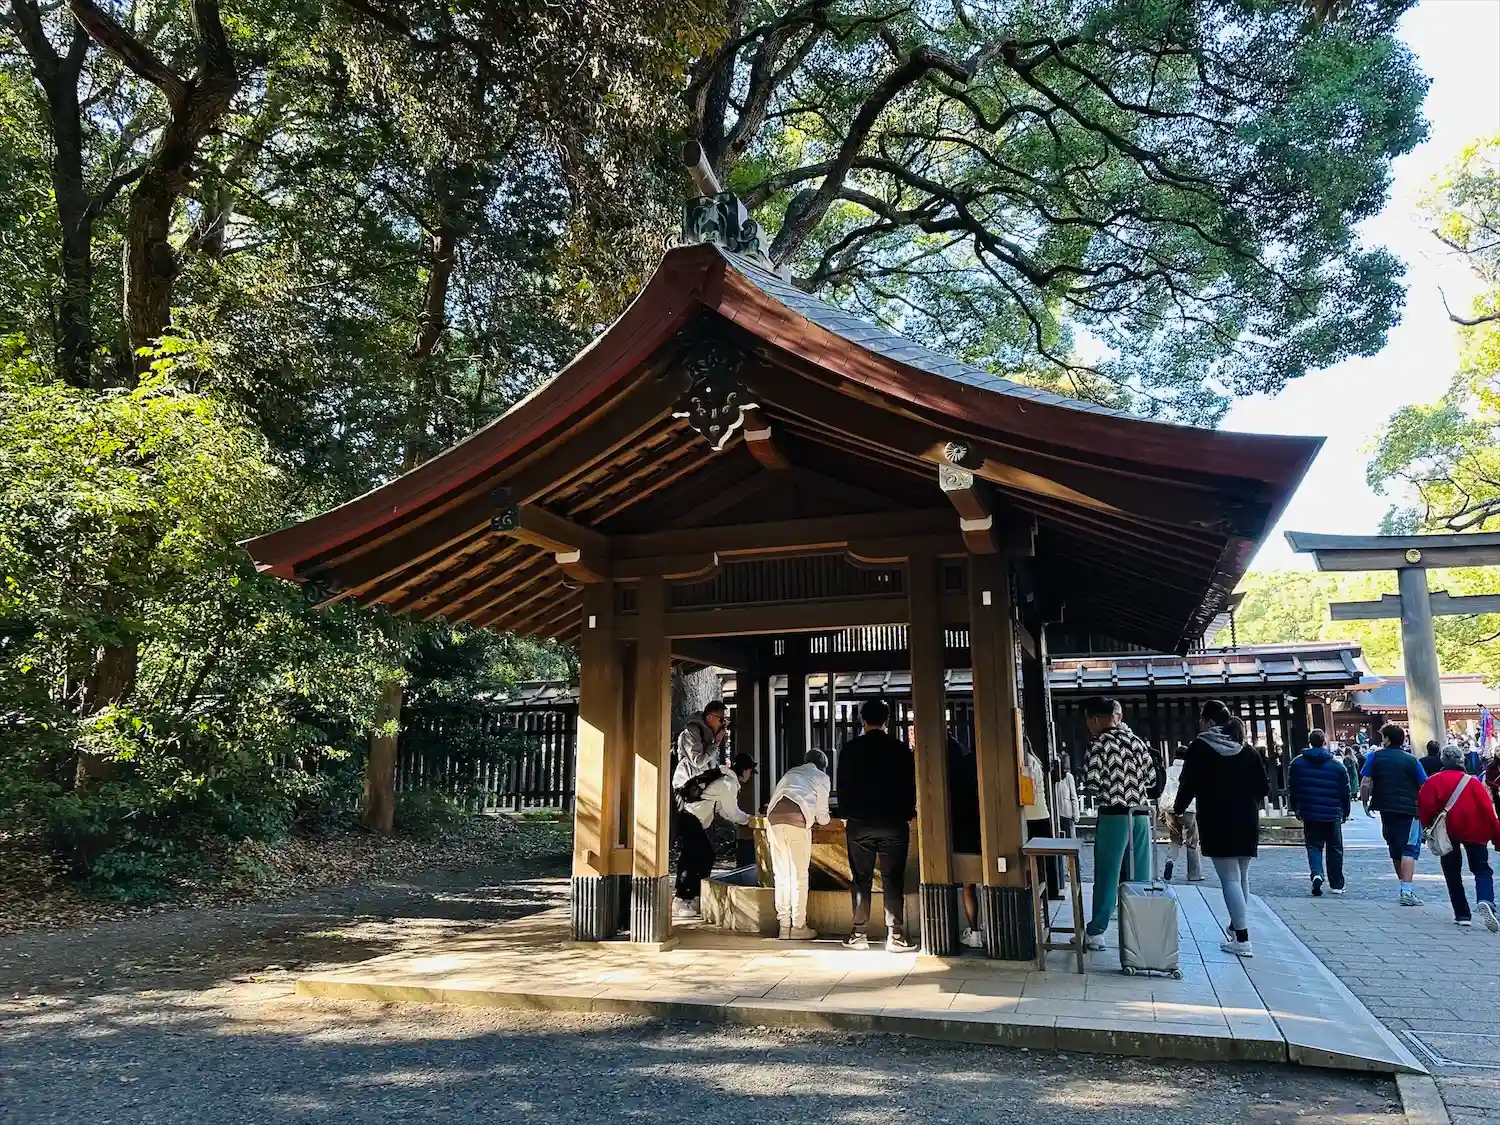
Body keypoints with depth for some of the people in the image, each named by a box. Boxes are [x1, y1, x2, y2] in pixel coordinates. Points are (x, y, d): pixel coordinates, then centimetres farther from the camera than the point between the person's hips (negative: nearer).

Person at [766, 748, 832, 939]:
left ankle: (783, 925, 12)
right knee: (800, 875, 4)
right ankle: (798, 926, 5)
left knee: (781, 874, 10)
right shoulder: (822, 778, 18)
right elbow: (821, 814, 16)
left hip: (774, 816, 4)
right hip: (797, 818, -4)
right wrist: (826, 818, 38)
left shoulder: (791, 772, 31)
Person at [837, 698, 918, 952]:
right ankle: (895, 936, 0)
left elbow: (842, 785, 5)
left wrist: (845, 815, 15)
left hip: (858, 823, 1)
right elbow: (910, 785, 3)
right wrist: (908, 814, 15)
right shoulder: (901, 749, -1)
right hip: (893, 823, -1)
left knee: (860, 879, 7)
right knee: (893, 880, 2)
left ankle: (859, 934, 9)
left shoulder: (850, 749, 0)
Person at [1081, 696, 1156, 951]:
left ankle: (1095, 932, 6)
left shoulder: (1099, 743, -8)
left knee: (1107, 875, 1)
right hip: (1140, 813, 6)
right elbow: (1151, 777, 10)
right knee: (1141, 876, 10)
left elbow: (1091, 782, -15)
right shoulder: (1137, 741, 10)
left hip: (1114, 815, -5)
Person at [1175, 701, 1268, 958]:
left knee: (1229, 878, -5)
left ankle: (1242, 939, -7)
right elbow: (1264, 786, 7)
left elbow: (1189, 784, -10)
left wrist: (1178, 808, 5)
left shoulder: (1200, 747, -7)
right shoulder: (1246, 750, 8)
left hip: (1217, 823, -5)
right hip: (1247, 822, 6)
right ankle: (1236, 927, 29)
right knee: (1241, 876, 17)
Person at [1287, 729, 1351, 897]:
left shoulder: (1297, 763, -1)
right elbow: (1345, 792, 0)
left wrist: (1296, 809, 17)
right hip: (1332, 814, -1)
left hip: (1309, 814, 1)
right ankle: (1336, 885, 18)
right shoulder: (1337, 766, -6)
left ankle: (1317, 874, -18)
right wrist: (1345, 812, 14)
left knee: (1314, 846, 7)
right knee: (1335, 848, 12)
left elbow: (1292, 788, 5)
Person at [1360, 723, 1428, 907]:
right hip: (1410, 810, -2)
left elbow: (1365, 784, -5)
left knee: (1395, 850, 15)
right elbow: (1424, 787, -1)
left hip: (1387, 809, 2)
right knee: (1409, 849, -5)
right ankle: (1407, 890, -17)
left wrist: (1366, 802, 9)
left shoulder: (1375, 757, 0)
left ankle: (1405, 888, 24)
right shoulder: (1412, 760, -1)